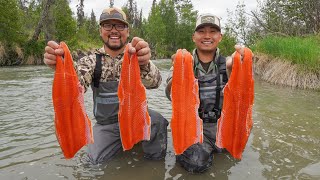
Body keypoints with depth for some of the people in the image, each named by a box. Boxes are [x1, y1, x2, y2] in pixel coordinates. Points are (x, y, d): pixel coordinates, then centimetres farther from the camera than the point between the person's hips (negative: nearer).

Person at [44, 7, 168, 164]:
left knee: (157, 122, -30)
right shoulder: (92, 61, 0)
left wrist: (144, 64, -50)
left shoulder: (135, 57, -6)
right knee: (96, 161, -15)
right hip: (105, 123, 3)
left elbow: (154, 82, -26)